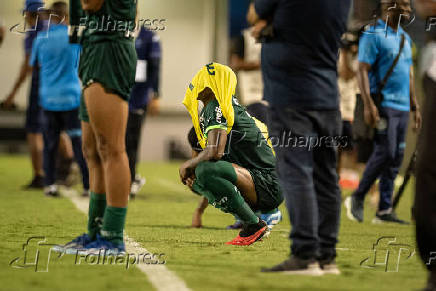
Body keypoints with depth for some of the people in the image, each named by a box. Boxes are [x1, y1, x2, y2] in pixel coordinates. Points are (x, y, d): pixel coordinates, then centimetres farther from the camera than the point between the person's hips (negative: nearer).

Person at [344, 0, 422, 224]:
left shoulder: (405, 38, 18)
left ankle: (384, 210, 9)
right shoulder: (373, 35, -7)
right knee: (385, 153, -14)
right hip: (383, 104, -8)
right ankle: (357, 199, 1)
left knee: (396, 157, 5)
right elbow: (362, 71, -13)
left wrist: (415, 107, 21)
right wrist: (369, 105, -22)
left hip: (402, 106, 8)